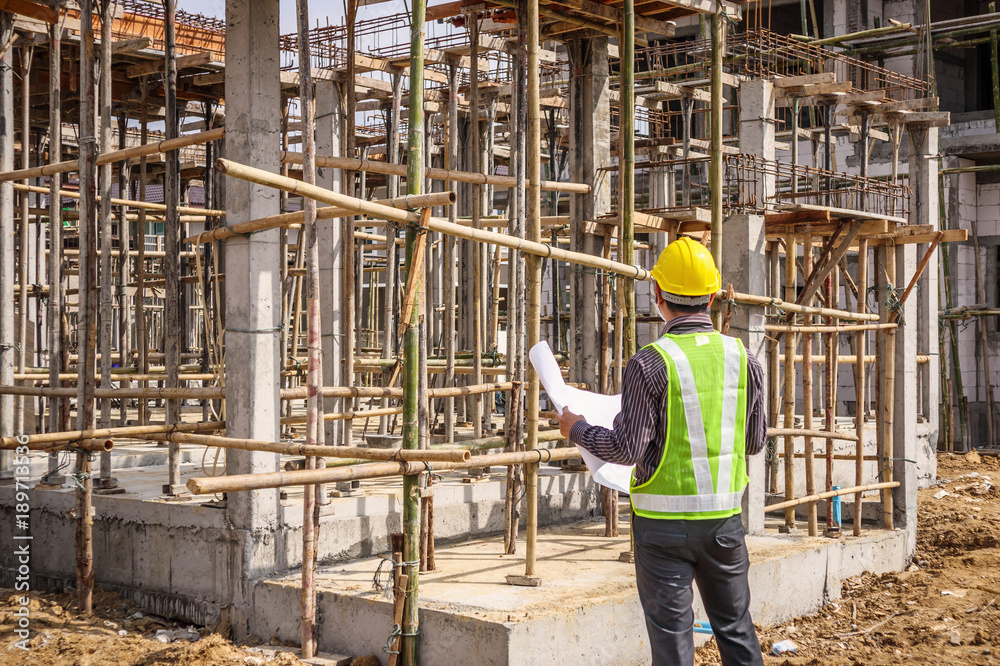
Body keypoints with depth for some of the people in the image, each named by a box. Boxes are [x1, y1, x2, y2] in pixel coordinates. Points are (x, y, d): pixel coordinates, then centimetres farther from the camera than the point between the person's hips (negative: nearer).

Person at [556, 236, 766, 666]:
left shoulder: (650, 364, -14)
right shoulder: (742, 358, 0)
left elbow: (627, 448, -14)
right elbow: (756, 441, 8)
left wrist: (577, 430, 2)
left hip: (663, 520, -4)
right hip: (724, 517, 4)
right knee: (736, 629, 16)